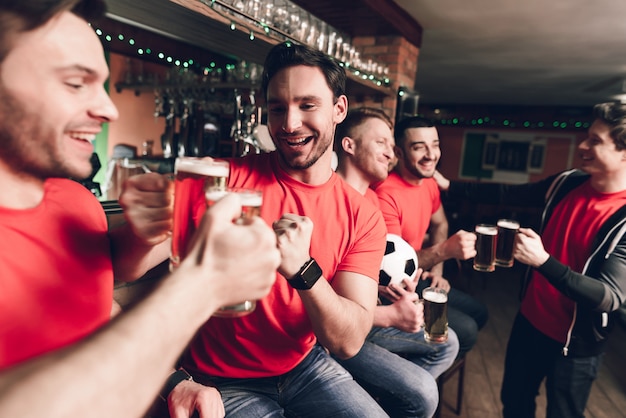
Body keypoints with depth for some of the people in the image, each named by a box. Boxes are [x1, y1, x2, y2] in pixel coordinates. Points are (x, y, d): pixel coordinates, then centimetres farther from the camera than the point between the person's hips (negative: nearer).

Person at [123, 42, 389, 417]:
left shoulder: (363, 217, -9)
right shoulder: (224, 179, -15)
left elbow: (349, 343, -15)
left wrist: (303, 270, -31)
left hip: (307, 366, 3)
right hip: (225, 383, -2)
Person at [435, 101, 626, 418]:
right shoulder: (568, 183, -6)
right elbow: (507, 194, 5)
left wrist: (543, 261, -38)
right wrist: (449, 185, 4)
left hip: (575, 344, -5)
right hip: (529, 321, 5)